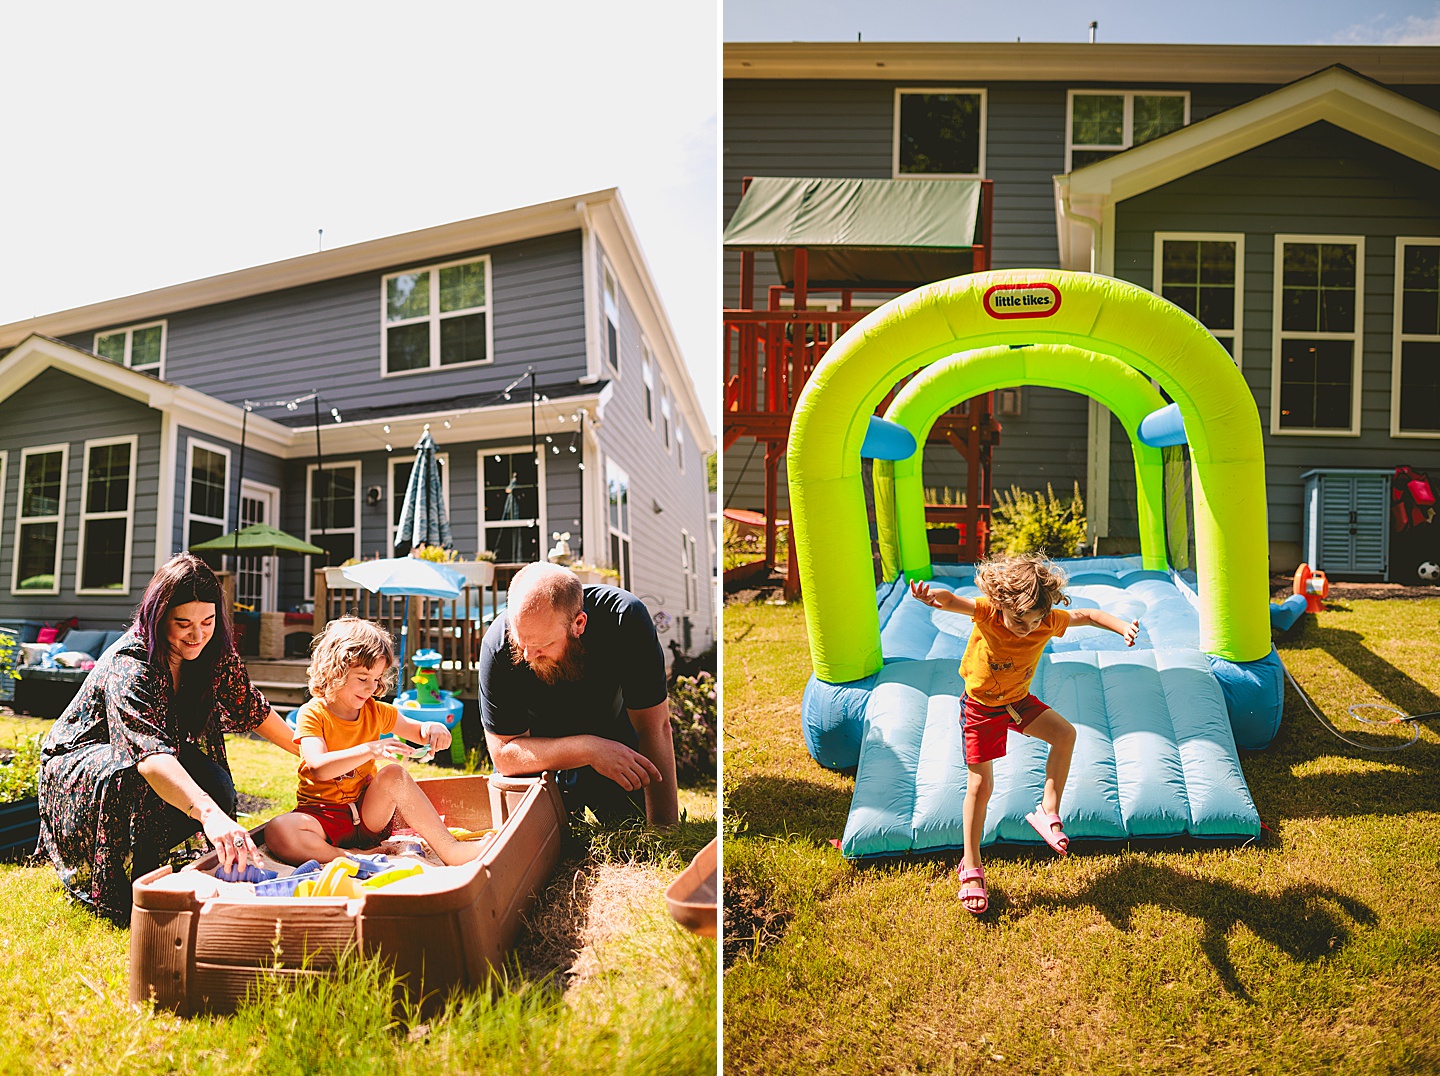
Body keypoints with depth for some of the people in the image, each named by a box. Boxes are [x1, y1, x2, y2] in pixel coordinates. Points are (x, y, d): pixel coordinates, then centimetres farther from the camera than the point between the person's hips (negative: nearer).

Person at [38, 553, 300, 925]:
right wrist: (210, 814, -64)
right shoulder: (128, 667, -34)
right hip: (76, 765, -6)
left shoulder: (215, 654, -13)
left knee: (216, 785, -23)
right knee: (131, 774, -38)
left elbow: (251, 708, 4)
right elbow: (149, 756, -50)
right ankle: (114, 889, -19)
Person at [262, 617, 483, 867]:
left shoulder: (376, 712, 8)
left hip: (369, 814, 3)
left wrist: (432, 729, -9)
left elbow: (418, 732, 17)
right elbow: (318, 768, -24)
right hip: (323, 815, -3)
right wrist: (369, 750, -38)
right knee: (278, 832, -34)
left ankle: (450, 849, -29)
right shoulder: (312, 713, -8)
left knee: (393, 774, -28)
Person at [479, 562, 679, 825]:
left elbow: (654, 728, -27)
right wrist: (589, 749, -40)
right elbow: (503, 754, -25)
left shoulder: (625, 618, -32)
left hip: (615, 738, 0)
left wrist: (665, 830, -29)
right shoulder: (499, 645, -31)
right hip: (538, 751, 0)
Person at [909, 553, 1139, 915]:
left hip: (1018, 700, 3)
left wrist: (1123, 627, -27)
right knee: (981, 784, -1)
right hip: (980, 706, -3)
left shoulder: (1048, 621, -20)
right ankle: (971, 866, 14)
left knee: (1065, 734, -20)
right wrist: (932, 597, -67)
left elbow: (1087, 616, -10)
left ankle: (1048, 811, -2)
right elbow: (953, 600, -44)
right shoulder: (988, 612, -29)